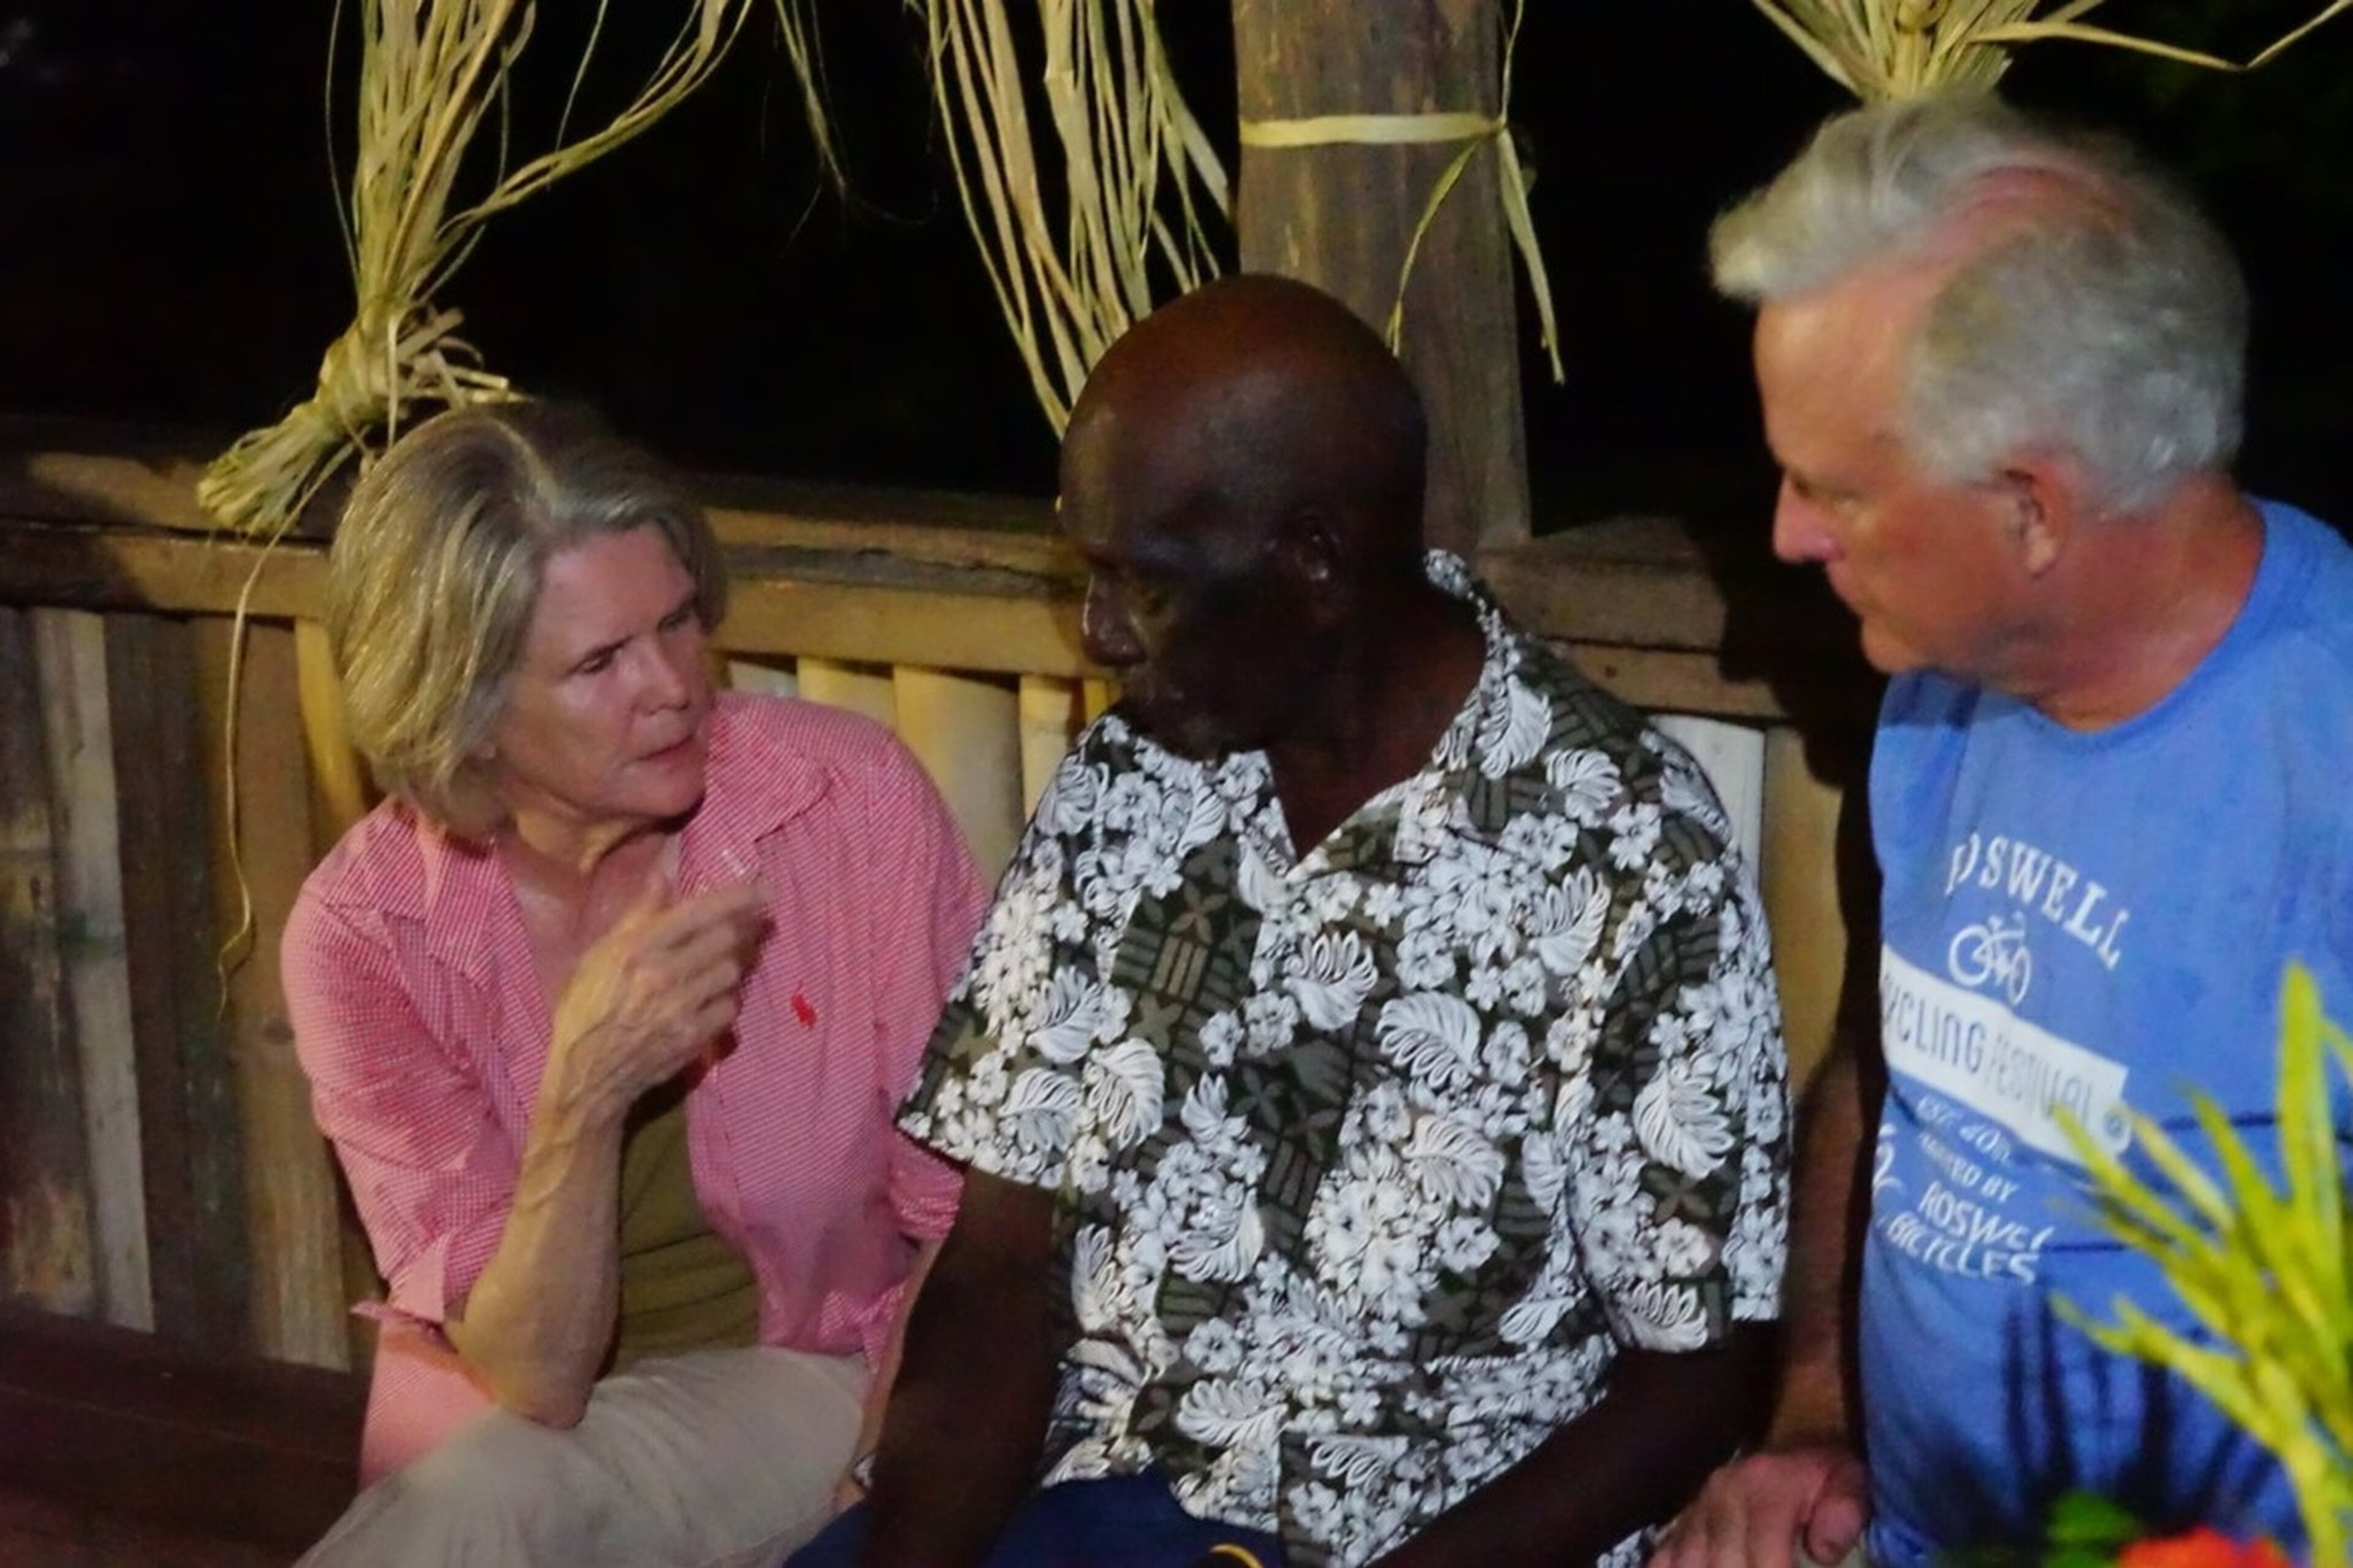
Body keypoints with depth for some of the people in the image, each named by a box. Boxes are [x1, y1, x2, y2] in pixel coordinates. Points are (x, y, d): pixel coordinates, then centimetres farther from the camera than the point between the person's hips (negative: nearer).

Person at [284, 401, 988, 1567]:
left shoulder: (851, 802, -15)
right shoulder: (365, 930, -14)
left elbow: (965, 1222, -7)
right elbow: (534, 1379, -17)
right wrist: (583, 1097, -33)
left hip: (805, 1378, 0)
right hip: (511, 1415, 0)